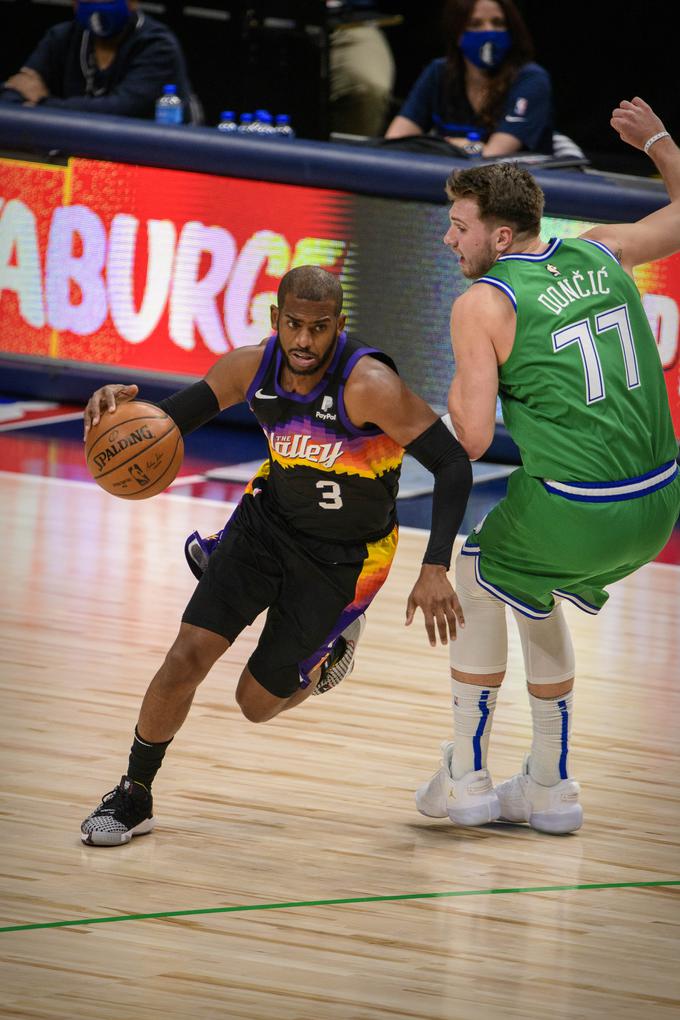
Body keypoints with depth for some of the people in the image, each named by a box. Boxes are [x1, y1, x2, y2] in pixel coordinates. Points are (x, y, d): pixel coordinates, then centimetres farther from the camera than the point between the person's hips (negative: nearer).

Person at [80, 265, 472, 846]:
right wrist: (124, 404, -27)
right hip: (270, 518, 3)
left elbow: (453, 464, -28)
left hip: (344, 558, -3)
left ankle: (332, 647, 38)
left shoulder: (368, 386, -31)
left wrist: (436, 569, -36)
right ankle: (133, 797, 10)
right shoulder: (251, 369, -15)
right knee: (189, 655, -10)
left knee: (258, 703, 5)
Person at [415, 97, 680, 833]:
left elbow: (472, 440, -14)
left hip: (575, 511, -6)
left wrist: (460, 381, 6)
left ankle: (465, 779, 23)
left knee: (474, 582, 23)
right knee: (530, 593, 30)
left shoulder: (483, 306, -10)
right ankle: (550, 787, 34)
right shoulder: (598, 253, 7)